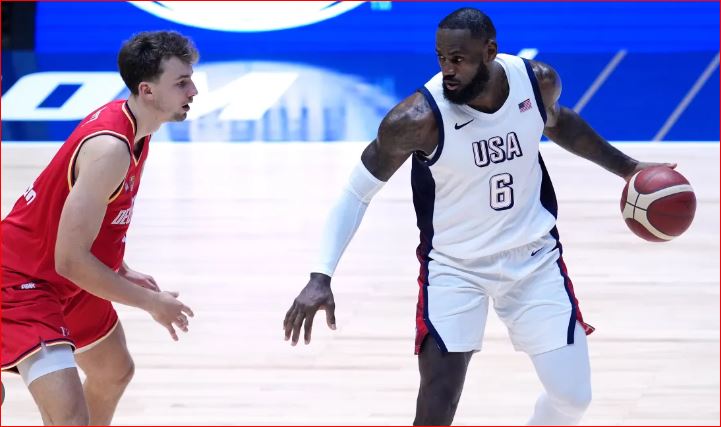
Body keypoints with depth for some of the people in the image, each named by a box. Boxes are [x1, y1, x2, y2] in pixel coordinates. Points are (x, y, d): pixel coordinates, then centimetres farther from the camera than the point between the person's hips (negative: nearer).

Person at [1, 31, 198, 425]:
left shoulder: (129, 123, 0)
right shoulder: (110, 149, -30)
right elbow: (70, 259, -30)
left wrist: (123, 272, 8)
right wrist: (152, 302, -21)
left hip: (69, 279, 11)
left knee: (114, 374, 30)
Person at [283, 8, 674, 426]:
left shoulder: (538, 81, -14)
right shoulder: (419, 118, -26)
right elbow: (357, 192, -16)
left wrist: (626, 167, 17)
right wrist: (321, 278, -25)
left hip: (534, 257, 4)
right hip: (455, 267, -4)